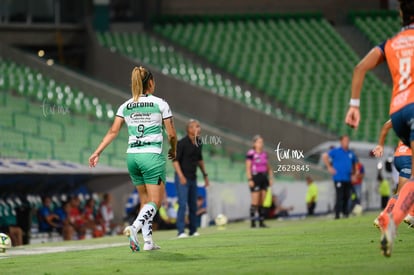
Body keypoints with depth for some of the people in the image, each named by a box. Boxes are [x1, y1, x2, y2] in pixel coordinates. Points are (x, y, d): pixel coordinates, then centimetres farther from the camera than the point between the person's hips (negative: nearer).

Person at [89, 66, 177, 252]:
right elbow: (171, 134, 0)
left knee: (145, 200, 17)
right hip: (152, 155, -5)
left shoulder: (126, 106, 7)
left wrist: (97, 152, 1)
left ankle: (148, 241, 13)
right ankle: (134, 228, -28)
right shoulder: (160, 104, -3)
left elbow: (113, 131, 0)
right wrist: (173, 151, 18)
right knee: (155, 201, -3)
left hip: (132, 156, 5)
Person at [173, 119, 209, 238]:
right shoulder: (182, 143, -14)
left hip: (193, 178, 7)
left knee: (193, 205, 10)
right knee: (183, 204, -12)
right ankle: (181, 231, -12)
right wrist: (181, 176, -23)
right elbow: (175, 160, -15)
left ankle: (193, 230, 18)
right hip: (182, 178, -7)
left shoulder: (198, 143, 8)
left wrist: (205, 174, 21)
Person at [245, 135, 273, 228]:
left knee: (262, 202, 6)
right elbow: (248, 168, -10)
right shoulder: (250, 154, -7)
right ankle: (252, 222, -7)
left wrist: (271, 178, 9)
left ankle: (261, 222, 9)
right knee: (255, 202, -10)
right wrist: (250, 179, -17)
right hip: (255, 178, -6)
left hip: (264, 178, 6)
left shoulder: (265, 154, 13)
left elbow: (269, 168, 19)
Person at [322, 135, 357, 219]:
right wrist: (329, 167, -7)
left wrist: (352, 171, 18)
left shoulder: (351, 153, 14)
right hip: (338, 178, -6)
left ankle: (345, 213, 16)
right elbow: (324, 156, -5)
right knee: (340, 196, -10)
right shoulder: (336, 151, -2)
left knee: (347, 196, 6)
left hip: (348, 179, 6)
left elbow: (354, 162, 32)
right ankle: (337, 215, -8)